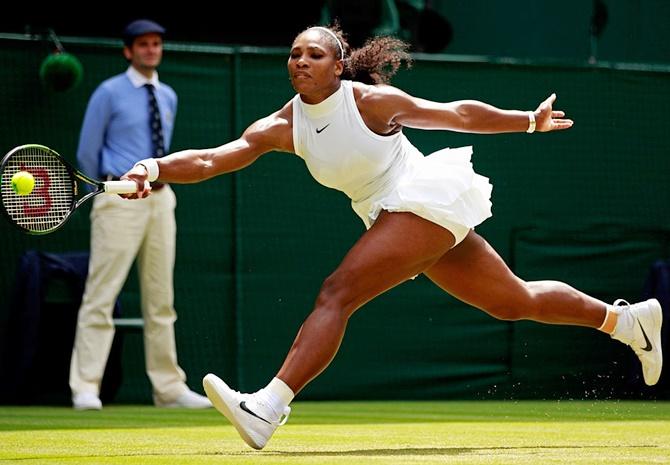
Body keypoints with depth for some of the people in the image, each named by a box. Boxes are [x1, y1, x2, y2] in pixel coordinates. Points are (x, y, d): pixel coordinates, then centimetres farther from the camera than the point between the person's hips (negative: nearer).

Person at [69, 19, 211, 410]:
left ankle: (169, 388, 15)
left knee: (161, 298, 10)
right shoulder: (109, 94, -4)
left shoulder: (168, 97, 13)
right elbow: (87, 153, 0)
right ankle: (86, 388, -9)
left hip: (161, 198, 6)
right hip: (121, 199, -6)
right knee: (102, 295, -9)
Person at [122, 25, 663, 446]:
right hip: (391, 217, 7)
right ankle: (627, 319, 38)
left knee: (337, 294, -24)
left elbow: (457, 114, -3)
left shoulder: (372, 100, -16)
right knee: (515, 303, 19)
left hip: (428, 198, -7)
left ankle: (268, 408, -32)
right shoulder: (282, 127, -3)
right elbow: (212, 159, -15)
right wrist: (156, 168, -33)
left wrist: (531, 121, 5)